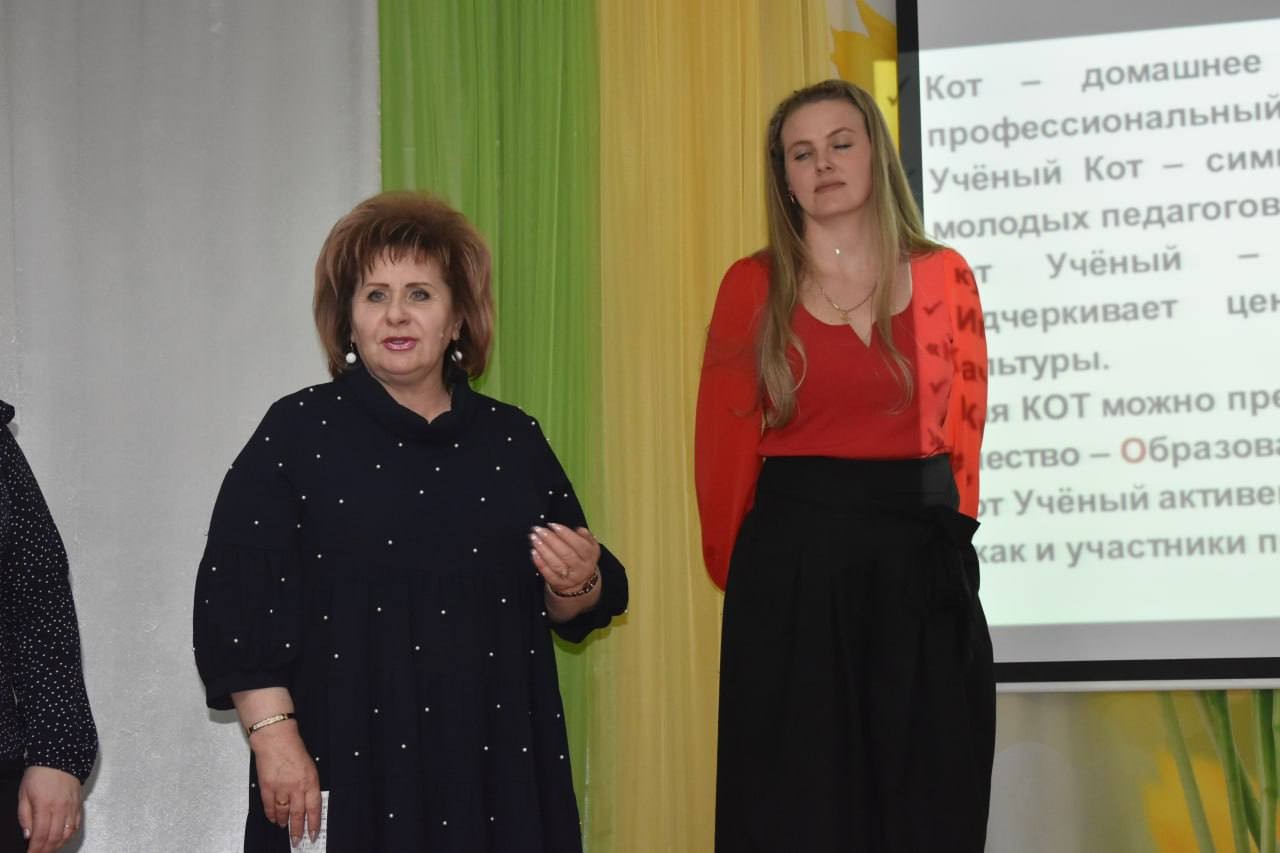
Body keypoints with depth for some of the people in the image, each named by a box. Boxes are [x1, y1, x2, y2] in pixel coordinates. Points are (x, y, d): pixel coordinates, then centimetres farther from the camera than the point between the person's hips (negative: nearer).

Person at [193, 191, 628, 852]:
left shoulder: (513, 441, 10)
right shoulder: (297, 433, 0)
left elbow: (573, 615, 14)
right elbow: (237, 602, -6)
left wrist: (576, 583, -9)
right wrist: (274, 735, -14)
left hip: (494, 765, 3)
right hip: (346, 765, -3)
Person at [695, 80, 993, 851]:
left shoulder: (943, 278, 4)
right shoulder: (754, 287, 0)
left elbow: (964, 427, 6)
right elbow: (726, 439, 0)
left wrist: (944, 528, 2)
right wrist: (735, 561, -1)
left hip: (919, 558, 1)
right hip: (793, 560, -1)